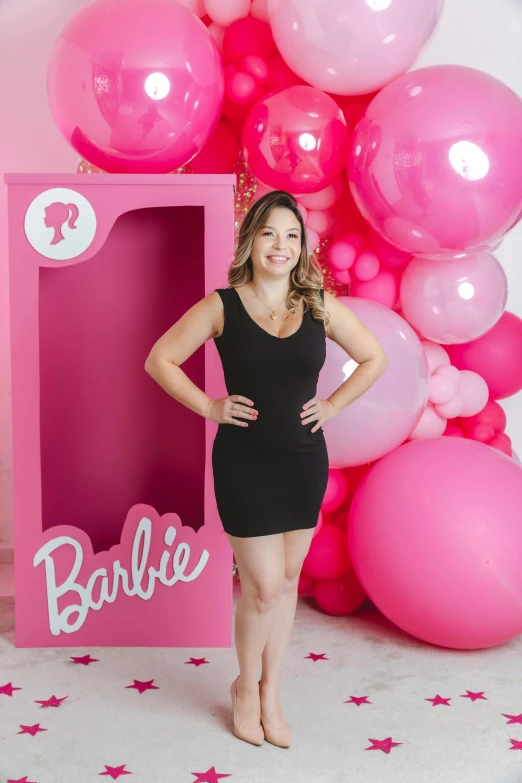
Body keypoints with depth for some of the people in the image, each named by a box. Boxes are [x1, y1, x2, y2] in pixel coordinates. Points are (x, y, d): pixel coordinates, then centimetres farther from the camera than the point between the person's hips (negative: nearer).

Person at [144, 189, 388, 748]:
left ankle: (270, 693, 30)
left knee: (287, 579, 12)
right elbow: (159, 359, -2)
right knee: (263, 585, -1)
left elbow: (374, 358, 11)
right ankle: (245, 687, 26)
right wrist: (209, 406, -7)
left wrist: (333, 405, 2)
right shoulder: (222, 306, -7)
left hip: (305, 461, 3)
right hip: (243, 465, -3)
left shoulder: (321, 307, 0)